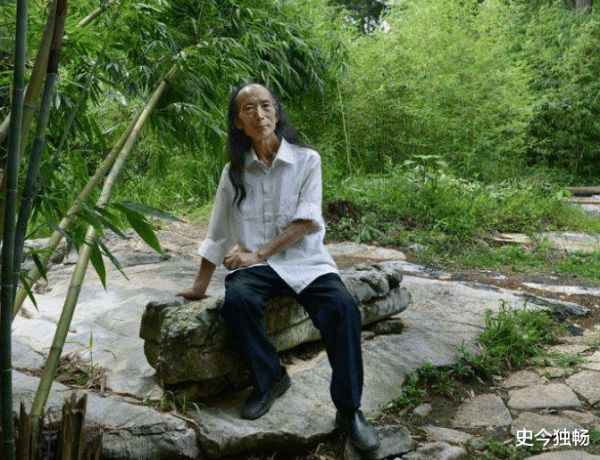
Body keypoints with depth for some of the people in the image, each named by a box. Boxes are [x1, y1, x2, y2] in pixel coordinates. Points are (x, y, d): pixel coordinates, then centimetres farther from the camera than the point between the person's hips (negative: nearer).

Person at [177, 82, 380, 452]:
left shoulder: (306, 160, -1)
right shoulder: (234, 171, 7)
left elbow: (307, 222, -9)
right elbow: (218, 233, 12)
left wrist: (258, 253, -18)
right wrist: (200, 285, 13)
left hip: (304, 260, -1)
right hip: (254, 264, 2)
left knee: (343, 307, -29)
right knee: (237, 300, -32)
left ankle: (349, 409, -15)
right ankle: (269, 378, -7)